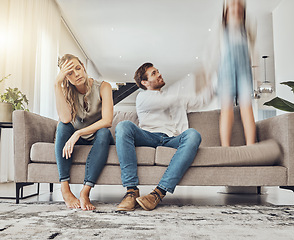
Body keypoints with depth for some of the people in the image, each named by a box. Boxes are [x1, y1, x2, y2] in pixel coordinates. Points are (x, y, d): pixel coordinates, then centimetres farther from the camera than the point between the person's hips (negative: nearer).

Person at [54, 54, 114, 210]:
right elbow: (65, 119, -25)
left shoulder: (102, 87, -12)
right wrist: (57, 84, -27)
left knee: (104, 132, -35)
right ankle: (64, 187, -32)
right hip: (76, 139, 2)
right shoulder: (66, 91, -5)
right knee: (63, 126, -28)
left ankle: (85, 191, -39)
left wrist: (78, 133, -33)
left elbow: (107, 121, -24)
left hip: (97, 138, -2)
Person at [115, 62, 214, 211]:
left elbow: (200, 100, 36)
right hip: (148, 137, -3)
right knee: (124, 126, -32)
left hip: (171, 140, 3)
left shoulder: (174, 98, 34)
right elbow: (167, 102, -1)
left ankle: (159, 192, -38)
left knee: (193, 135, -30)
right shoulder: (143, 97, 17)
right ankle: (132, 190, -36)